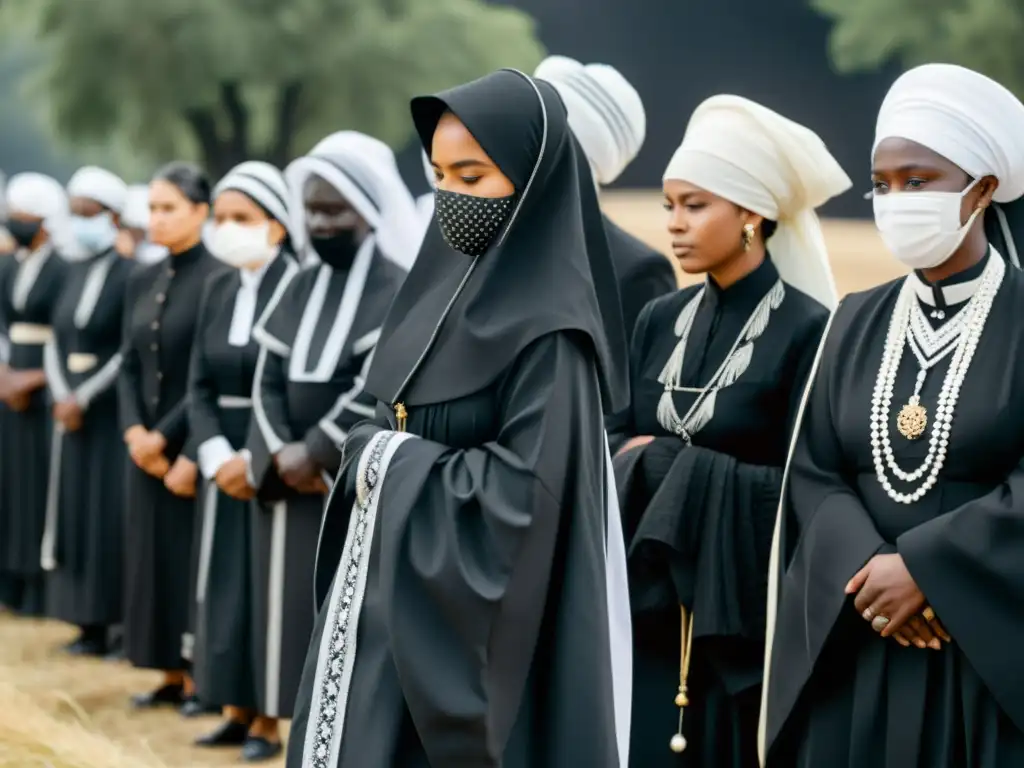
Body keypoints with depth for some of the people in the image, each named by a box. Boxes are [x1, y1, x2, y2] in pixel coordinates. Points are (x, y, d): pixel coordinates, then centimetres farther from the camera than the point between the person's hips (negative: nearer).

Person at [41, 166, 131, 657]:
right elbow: (56, 340, 10)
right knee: (74, 512, 7)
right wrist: (61, 396, -5)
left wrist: (85, 398, -14)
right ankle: (89, 624, 13)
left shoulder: (131, 273, -11)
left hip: (113, 411, -7)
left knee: (113, 514, -5)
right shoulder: (75, 271, 12)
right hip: (70, 408, 7)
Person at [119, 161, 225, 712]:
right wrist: (134, 430, -6)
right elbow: (130, 364, 9)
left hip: (193, 443, -7)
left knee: (196, 553, -1)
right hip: (147, 445, 7)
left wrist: (166, 436, -14)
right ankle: (172, 675, 18)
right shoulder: (142, 282, 11)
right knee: (153, 554, 9)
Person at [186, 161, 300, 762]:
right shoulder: (218, 290, 8)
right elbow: (201, 385, 6)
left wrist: (257, 459, -17)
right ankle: (238, 710, 17)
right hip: (223, 458, 6)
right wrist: (217, 455, -9)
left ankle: (268, 719, 6)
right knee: (226, 583, 8)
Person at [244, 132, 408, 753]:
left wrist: (313, 454, -14)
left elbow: (377, 393, -16)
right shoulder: (300, 289, 14)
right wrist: (282, 455, -7)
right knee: (300, 622, 8)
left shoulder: (399, 292, -8)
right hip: (295, 489, 7)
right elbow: (269, 381, 9)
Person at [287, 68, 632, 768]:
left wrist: (388, 461, -13)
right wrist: (377, 458, -2)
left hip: (473, 617, -8)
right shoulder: (453, 283, 8)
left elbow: (525, 489, -22)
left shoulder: (548, 326, -16)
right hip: (391, 591, 8)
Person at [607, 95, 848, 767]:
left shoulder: (807, 329, -10)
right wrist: (629, 462, -13)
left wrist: (664, 464, -13)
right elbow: (619, 444, 9)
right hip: (653, 604, 5)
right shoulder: (660, 321, 9)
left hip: (749, 612, -5)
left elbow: (800, 484, -15)